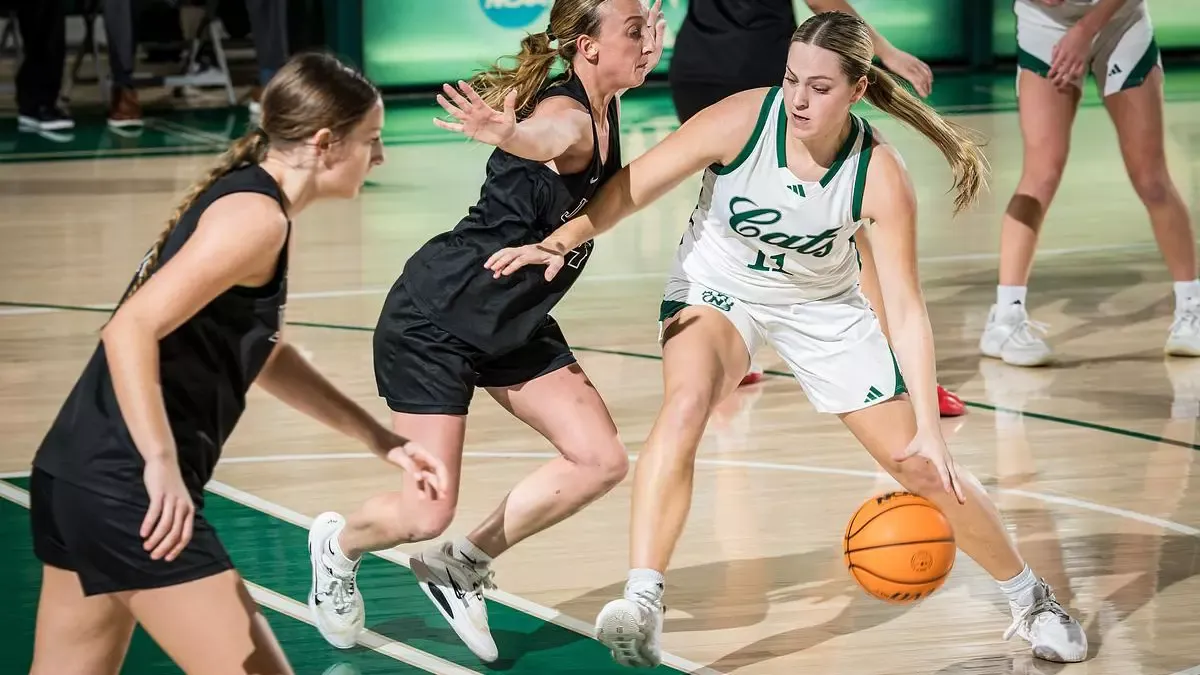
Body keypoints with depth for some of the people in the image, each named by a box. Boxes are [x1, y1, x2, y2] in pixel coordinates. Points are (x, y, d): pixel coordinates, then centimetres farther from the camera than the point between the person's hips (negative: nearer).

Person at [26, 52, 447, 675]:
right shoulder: (256, 217, -13)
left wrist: (379, 440, 28)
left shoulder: (245, 197, 16)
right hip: (127, 490, -10)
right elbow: (131, 330, -23)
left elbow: (260, 355, 29)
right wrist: (162, 465, -28)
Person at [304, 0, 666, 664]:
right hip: (434, 318, -9)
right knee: (427, 513, -7)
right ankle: (338, 545, 28)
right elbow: (547, 138, -52)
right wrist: (507, 133, -75)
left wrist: (646, 54, 21)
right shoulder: (563, 112, -24)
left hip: (514, 325, 9)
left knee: (600, 460, -4)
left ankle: (460, 566, 13)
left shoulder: (603, 113, 2)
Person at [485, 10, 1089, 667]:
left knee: (919, 463, 1)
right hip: (717, 291, -1)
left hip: (822, 307, 1)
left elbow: (906, 310, -23)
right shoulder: (743, 120, -28)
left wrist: (930, 430, -28)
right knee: (686, 402, -33)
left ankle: (1032, 601, 24)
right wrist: (560, 241, -37)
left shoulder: (880, 177, -26)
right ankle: (641, 603, -33)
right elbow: (632, 187, -20)